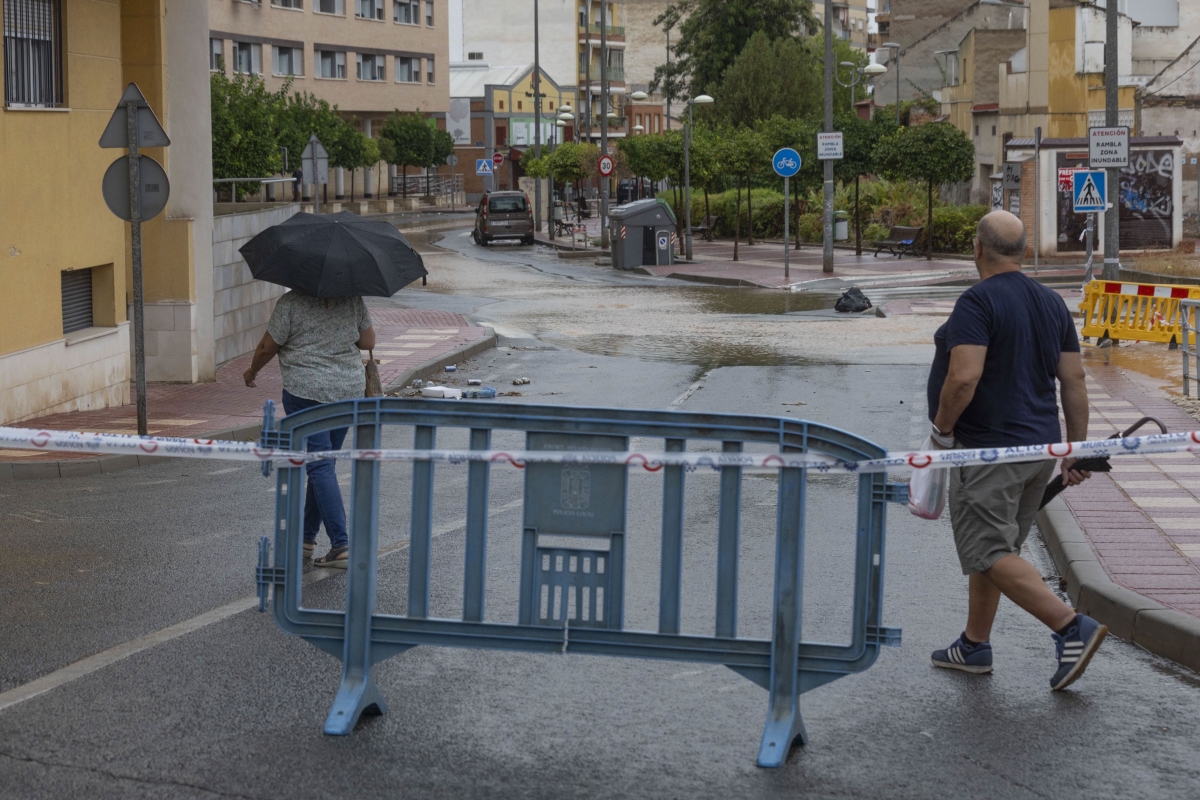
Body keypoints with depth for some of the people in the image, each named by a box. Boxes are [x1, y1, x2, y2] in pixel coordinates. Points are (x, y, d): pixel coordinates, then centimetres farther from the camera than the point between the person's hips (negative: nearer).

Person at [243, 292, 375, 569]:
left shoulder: (291, 303, -10)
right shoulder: (352, 299, 3)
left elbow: (267, 348, -4)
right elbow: (368, 342, 8)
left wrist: (252, 372, 16)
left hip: (306, 392, -5)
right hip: (350, 390, 6)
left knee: (320, 467, -6)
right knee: (322, 464, 16)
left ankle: (341, 544, -14)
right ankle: (306, 538, 24)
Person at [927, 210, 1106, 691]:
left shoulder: (978, 301, -15)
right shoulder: (1051, 303, 8)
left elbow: (963, 379, -26)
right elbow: (1074, 382, 8)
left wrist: (943, 431, -10)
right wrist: (1076, 450, 12)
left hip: (988, 448, -9)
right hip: (1040, 446, 9)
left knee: (989, 554, -6)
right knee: (994, 546, 19)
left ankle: (1072, 627, -17)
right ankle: (974, 646, 26)